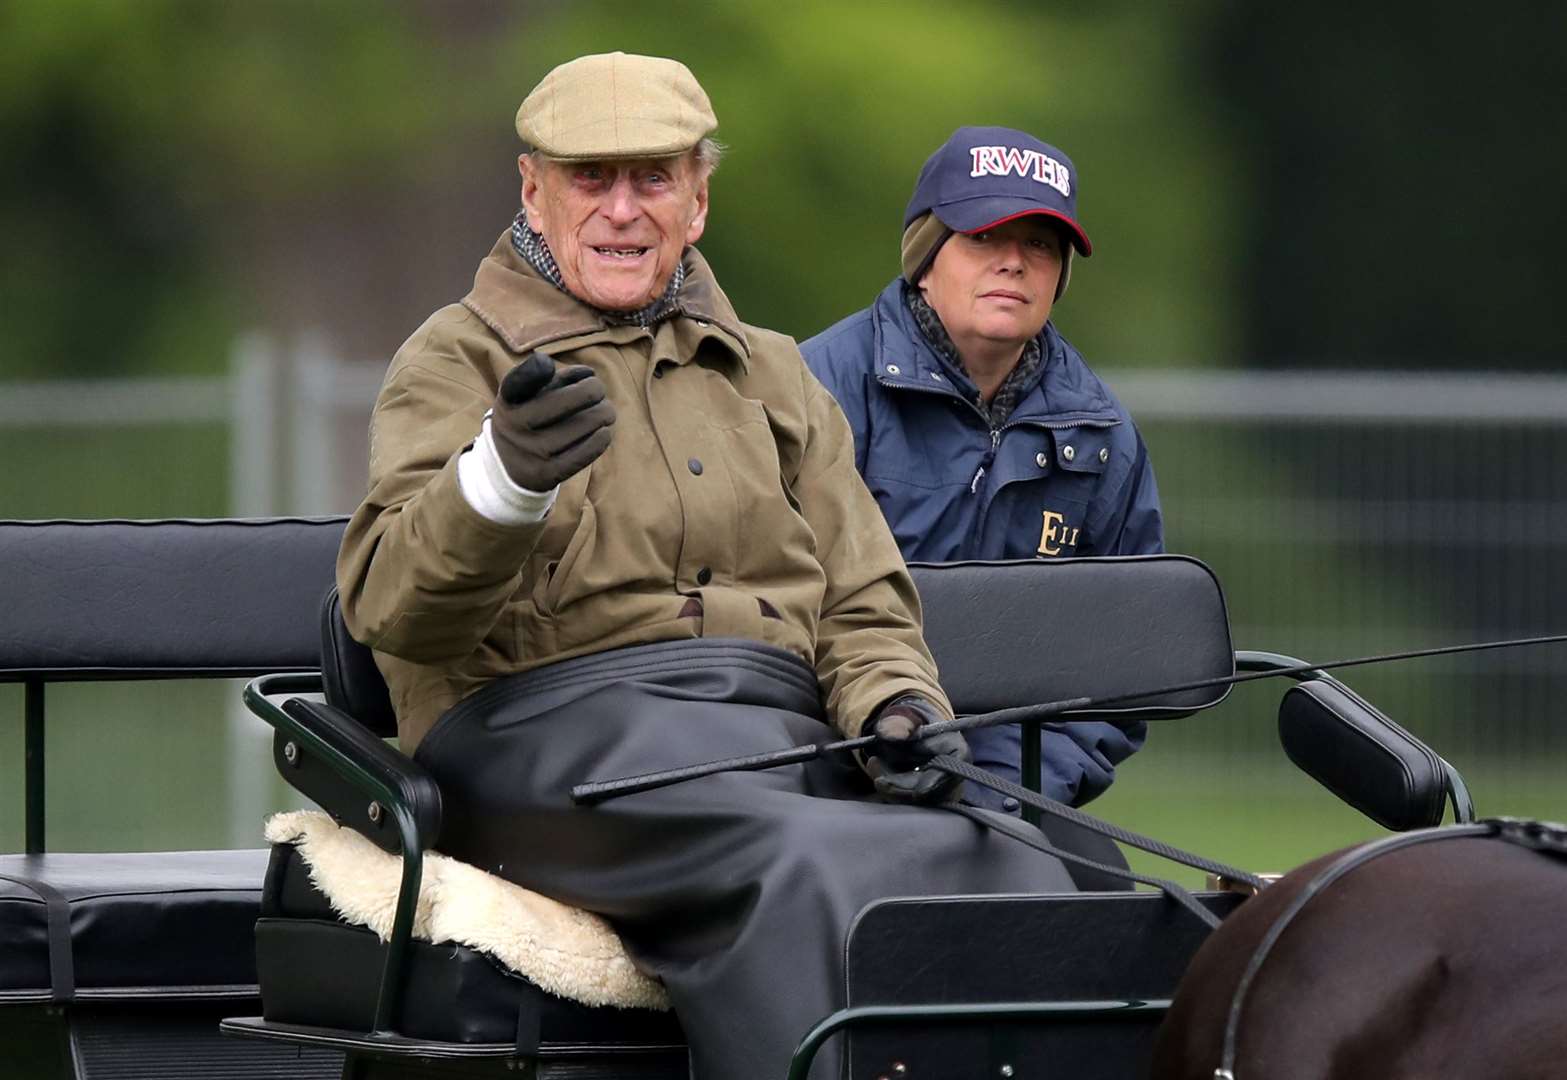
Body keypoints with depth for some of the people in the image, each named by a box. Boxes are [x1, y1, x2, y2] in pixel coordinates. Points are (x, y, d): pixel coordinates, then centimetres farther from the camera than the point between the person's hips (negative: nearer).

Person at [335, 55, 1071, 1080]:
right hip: (554, 722, -5)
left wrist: (898, 708, 2)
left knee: (1008, 871, -28)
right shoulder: (459, 361, 12)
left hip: (785, 726, 5)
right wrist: (506, 476, -26)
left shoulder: (774, 375, 29)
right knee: (794, 873, -38)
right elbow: (393, 605, -4)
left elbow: (862, 602, 26)